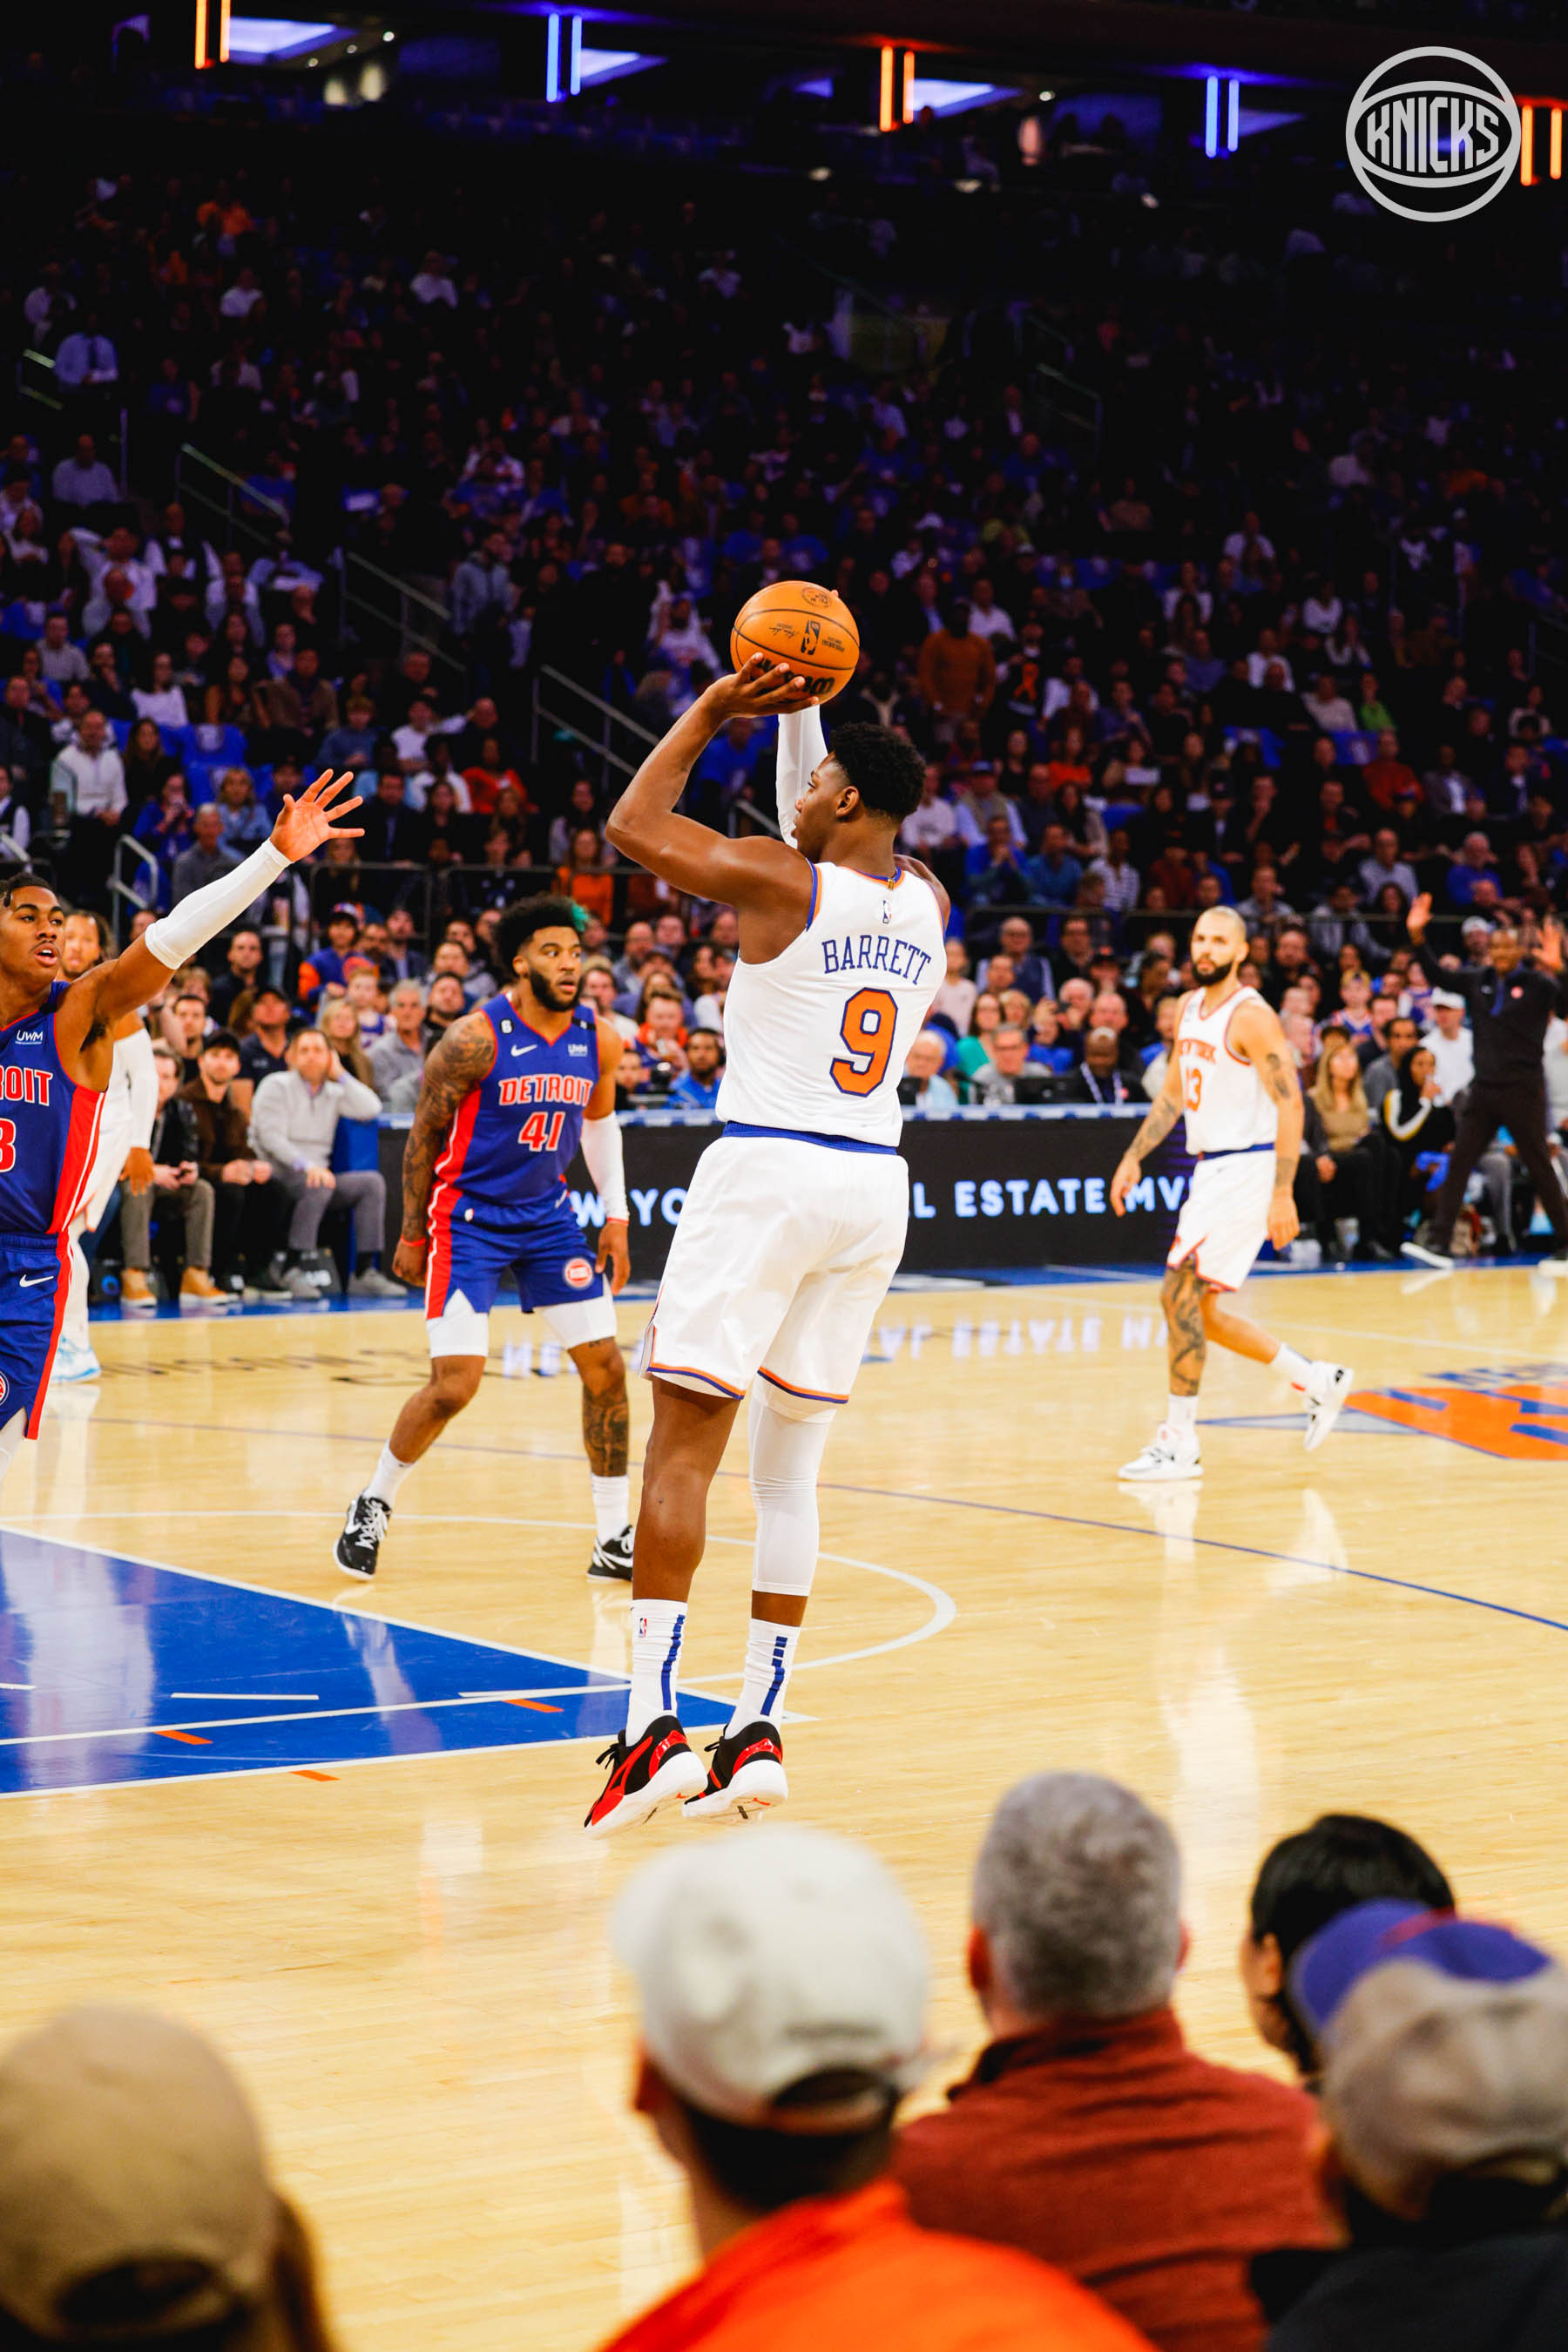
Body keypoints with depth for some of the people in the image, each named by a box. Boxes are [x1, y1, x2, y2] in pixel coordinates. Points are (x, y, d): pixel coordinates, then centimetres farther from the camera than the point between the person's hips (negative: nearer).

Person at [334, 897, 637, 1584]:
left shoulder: (599, 1039, -4)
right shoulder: (476, 1039, -19)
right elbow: (424, 1133, -8)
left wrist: (616, 1216, 10)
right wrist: (413, 1235, -3)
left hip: (547, 1213, 5)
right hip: (468, 1215, -5)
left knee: (606, 1369, 0)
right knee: (455, 1384, -13)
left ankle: (613, 1540, 10)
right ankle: (373, 1505, 12)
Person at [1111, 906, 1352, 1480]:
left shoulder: (1252, 1016, -15)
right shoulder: (1189, 1007, 11)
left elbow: (1290, 1104, -18)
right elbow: (1173, 1094, 21)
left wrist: (1282, 1194, -22)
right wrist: (1133, 1159, 13)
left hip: (1245, 1170, -9)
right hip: (1209, 1169, 9)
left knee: (1181, 1294, -12)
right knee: (1201, 1312, 11)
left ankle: (1179, 1443, -5)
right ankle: (1316, 1380, 25)